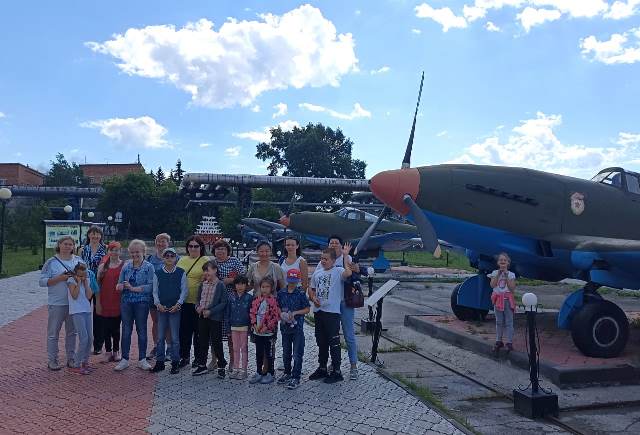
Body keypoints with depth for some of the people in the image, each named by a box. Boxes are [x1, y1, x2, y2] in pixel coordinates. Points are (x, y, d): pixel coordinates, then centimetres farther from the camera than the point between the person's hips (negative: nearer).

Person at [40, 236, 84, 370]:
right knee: (53, 333, 4)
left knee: (72, 332, 13)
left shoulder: (78, 260, 6)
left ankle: (71, 358, 23)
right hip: (56, 304, -4)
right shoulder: (51, 262, -5)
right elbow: (42, 281, -8)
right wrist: (59, 278, -20)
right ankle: (52, 360, 16)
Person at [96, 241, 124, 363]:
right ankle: (108, 351, 17)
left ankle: (116, 351, 18)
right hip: (105, 301, 2)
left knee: (116, 328, 6)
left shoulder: (124, 265, -1)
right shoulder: (103, 266, 5)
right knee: (106, 328, 6)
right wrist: (98, 302, 1)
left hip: (118, 301, -2)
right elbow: (97, 284, 6)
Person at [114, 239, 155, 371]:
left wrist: (133, 288, -17)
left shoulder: (149, 267, -4)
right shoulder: (126, 266, 8)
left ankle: (142, 360, 17)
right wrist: (120, 286, -14)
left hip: (142, 302, -3)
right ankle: (124, 359, 17)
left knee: (141, 330, 7)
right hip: (126, 302, 3)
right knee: (126, 330, 7)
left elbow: (151, 286, -13)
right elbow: (120, 283, 9)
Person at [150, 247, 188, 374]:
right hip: (162, 308, 2)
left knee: (175, 337, 1)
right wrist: (158, 304, -7)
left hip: (175, 308, -2)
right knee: (160, 337, 6)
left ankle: (175, 363, 10)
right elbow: (155, 291, 6)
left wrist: (178, 304, -10)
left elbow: (184, 290, 0)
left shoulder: (181, 273, 1)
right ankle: (160, 362, 17)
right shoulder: (158, 273, 6)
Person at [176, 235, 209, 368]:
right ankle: (185, 356, 24)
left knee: (198, 330, 6)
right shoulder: (182, 260, 12)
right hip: (183, 301, 4)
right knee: (184, 330, 10)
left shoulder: (206, 261, -3)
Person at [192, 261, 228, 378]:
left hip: (215, 318, -6)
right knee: (203, 342, 14)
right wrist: (198, 307, -3)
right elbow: (198, 298, 18)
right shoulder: (202, 285, 9)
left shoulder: (220, 285, -10)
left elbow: (223, 302, -13)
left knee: (216, 342, 0)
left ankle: (221, 367, 12)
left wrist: (211, 311, -18)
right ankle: (202, 365, 26)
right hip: (202, 317, 6)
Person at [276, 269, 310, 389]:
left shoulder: (301, 293, -7)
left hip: (297, 326, -4)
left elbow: (307, 309, -5)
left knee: (297, 354, -1)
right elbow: (278, 308, 10)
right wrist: (281, 315, -9)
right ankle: (287, 373, 33)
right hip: (285, 326, 4)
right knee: (286, 352, 17)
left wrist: (295, 313, -16)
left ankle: (296, 377, 7)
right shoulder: (281, 293, 3)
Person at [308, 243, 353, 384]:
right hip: (318, 310, 7)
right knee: (321, 342, 17)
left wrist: (345, 256, -23)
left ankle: (336, 372, 9)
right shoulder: (317, 272, 12)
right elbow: (311, 289, 20)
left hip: (332, 311, -7)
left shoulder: (338, 271, -8)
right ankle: (322, 368, 30)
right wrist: (313, 298, 0)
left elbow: (348, 273, -31)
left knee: (334, 342, -1)